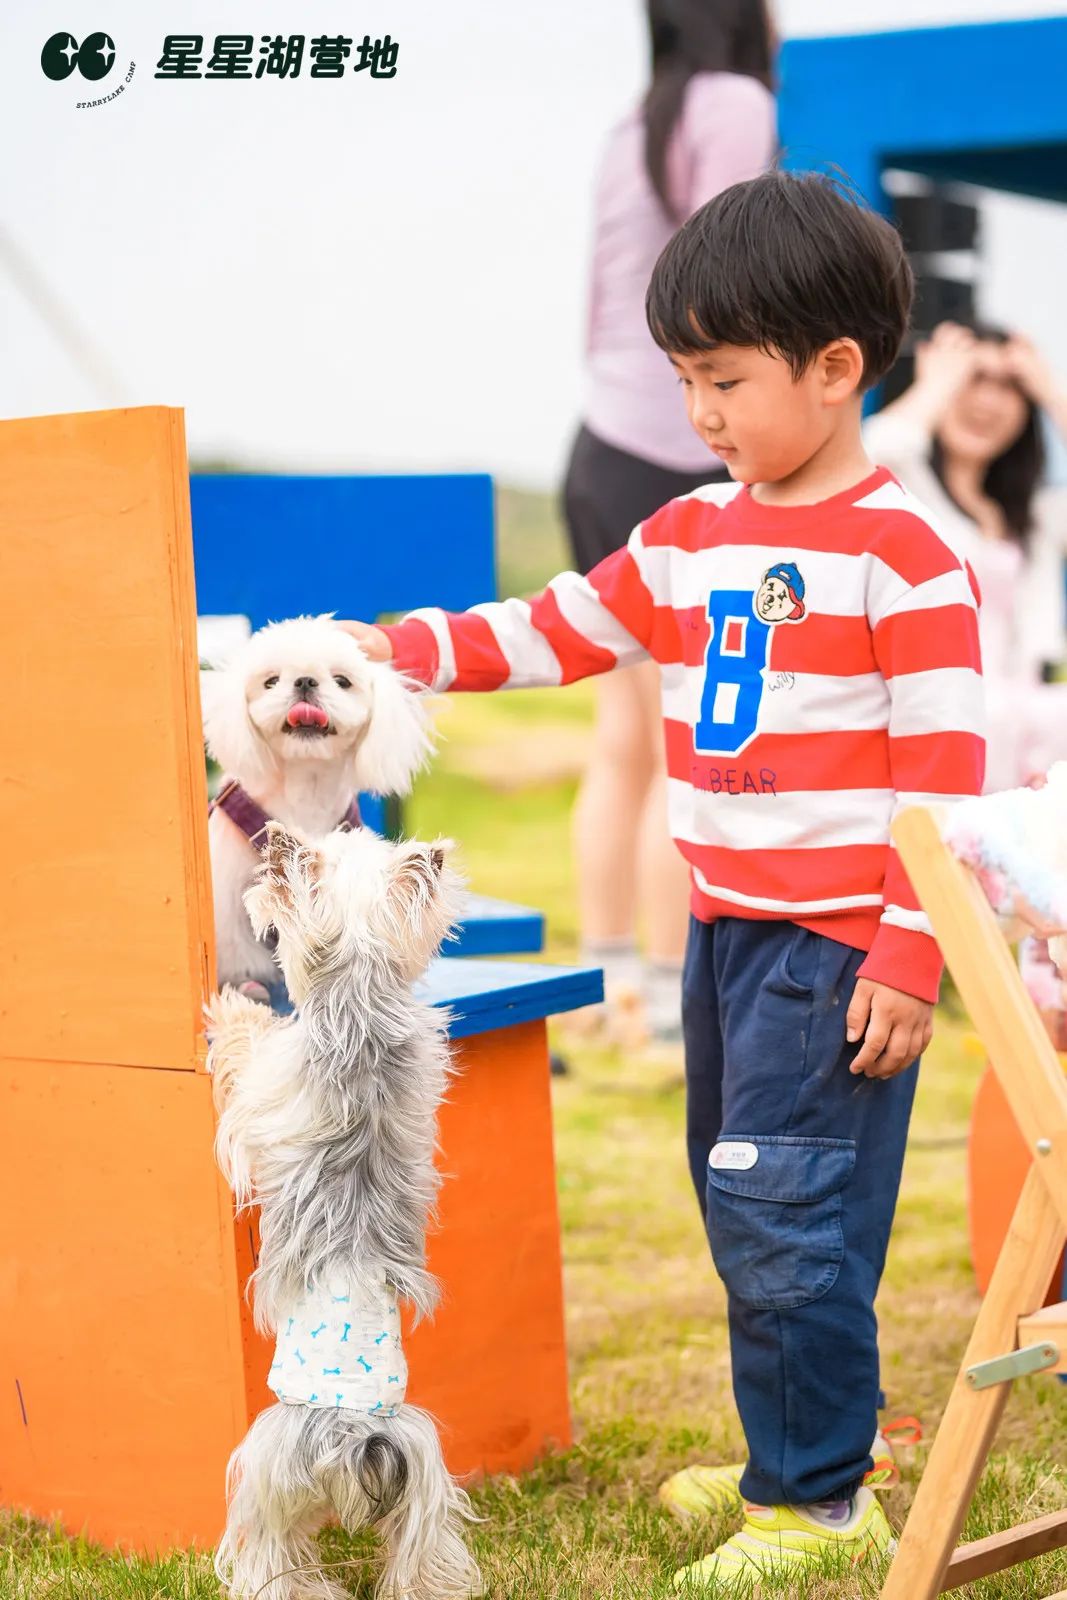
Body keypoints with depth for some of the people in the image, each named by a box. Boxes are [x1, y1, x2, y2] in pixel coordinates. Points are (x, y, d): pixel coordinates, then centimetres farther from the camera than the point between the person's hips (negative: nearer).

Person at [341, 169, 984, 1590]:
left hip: (836, 942, -8)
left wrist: (910, 954, -17)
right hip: (724, 927, 8)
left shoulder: (902, 552, -12)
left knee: (782, 1208, -9)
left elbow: (943, 770, -14)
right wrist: (407, 648, 2)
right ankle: (796, 1448, 29)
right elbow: (559, 629, 15)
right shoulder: (690, 538, 11)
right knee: (740, 1199, 15)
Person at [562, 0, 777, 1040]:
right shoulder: (733, 104, -9)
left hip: (601, 457, 8)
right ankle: (673, 996, 1)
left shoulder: (636, 127, 14)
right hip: (674, 468, -8)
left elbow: (608, 312, 12)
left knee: (623, 748, 12)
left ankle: (607, 979, 17)